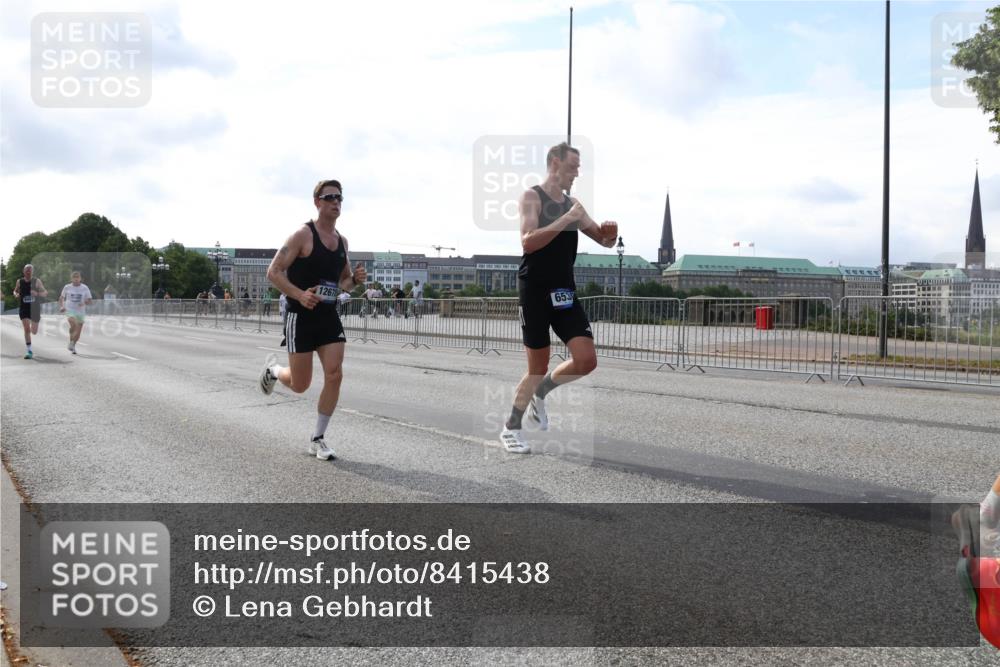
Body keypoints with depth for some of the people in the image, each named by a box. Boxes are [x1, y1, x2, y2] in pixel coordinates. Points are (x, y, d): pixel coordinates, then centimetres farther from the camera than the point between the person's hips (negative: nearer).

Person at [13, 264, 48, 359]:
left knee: (34, 332, 7)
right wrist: (16, 294, -5)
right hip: (23, 309, 1)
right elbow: (15, 291, 19)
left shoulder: (37, 281, -3)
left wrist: (37, 293, -23)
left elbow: (45, 293, -2)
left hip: (35, 309, 0)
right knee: (26, 329, -12)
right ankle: (29, 351, -6)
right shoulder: (19, 282, 3)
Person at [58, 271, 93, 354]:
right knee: (74, 324, -31)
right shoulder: (67, 287, 1)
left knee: (78, 333, 5)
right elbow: (61, 298, 15)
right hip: (70, 310, -2)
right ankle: (71, 342, -10)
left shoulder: (85, 288, 1)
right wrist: (61, 306, -2)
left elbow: (90, 301, 4)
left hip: (80, 312, 2)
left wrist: (85, 303, -18)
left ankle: (73, 345, 33)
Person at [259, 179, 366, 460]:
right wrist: (300, 295, -26)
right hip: (301, 318, -5)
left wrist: (355, 279, -2)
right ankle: (273, 369, 38)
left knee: (335, 376, -8)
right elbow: (273, 272, -12)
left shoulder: (342, 241, 10)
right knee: (300, 385, 1)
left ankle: (318, 439, 6)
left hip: (329, 318, 5)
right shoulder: (303, 235, -10)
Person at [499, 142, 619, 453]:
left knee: (587, 361, -6)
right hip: (535, 291, -6)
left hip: (565, 291, 6)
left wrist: (610, 232, -5)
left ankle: (540, 393, 20)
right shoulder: (532, 197, -7)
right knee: (538, 367, 0)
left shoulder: (573, 204, 12)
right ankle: (511, 428, 19)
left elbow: (605, 241, 19)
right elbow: (528, 242, -21)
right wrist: (567, 219, -24)